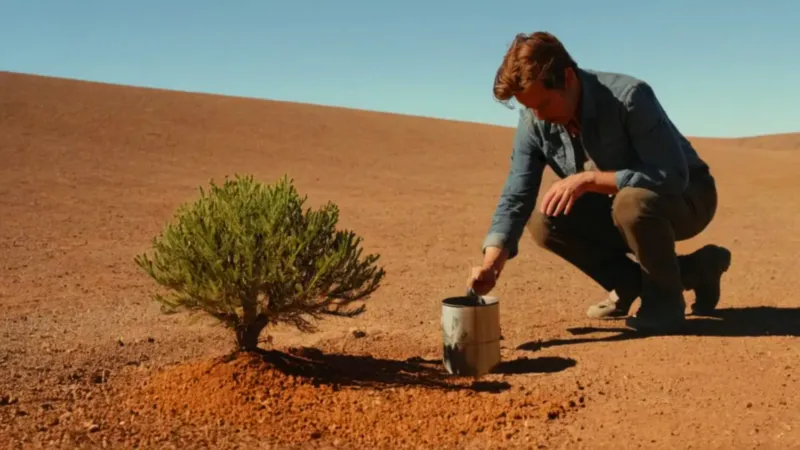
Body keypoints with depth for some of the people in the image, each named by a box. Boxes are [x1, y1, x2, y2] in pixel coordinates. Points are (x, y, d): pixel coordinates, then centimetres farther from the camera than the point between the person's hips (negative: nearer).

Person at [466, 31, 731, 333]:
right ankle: (633, 282, 2)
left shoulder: (630, 96, -30)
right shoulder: (534, 122, -14)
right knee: (543, 222, -14)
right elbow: (515, 198, -18)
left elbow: (673, 176, -33)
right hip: (619, 205, 6)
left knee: (632, 201, -38)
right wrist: (491, 264, -33)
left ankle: (665, 297, -11)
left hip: (686, 195, -5)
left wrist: (588, 179, -39)